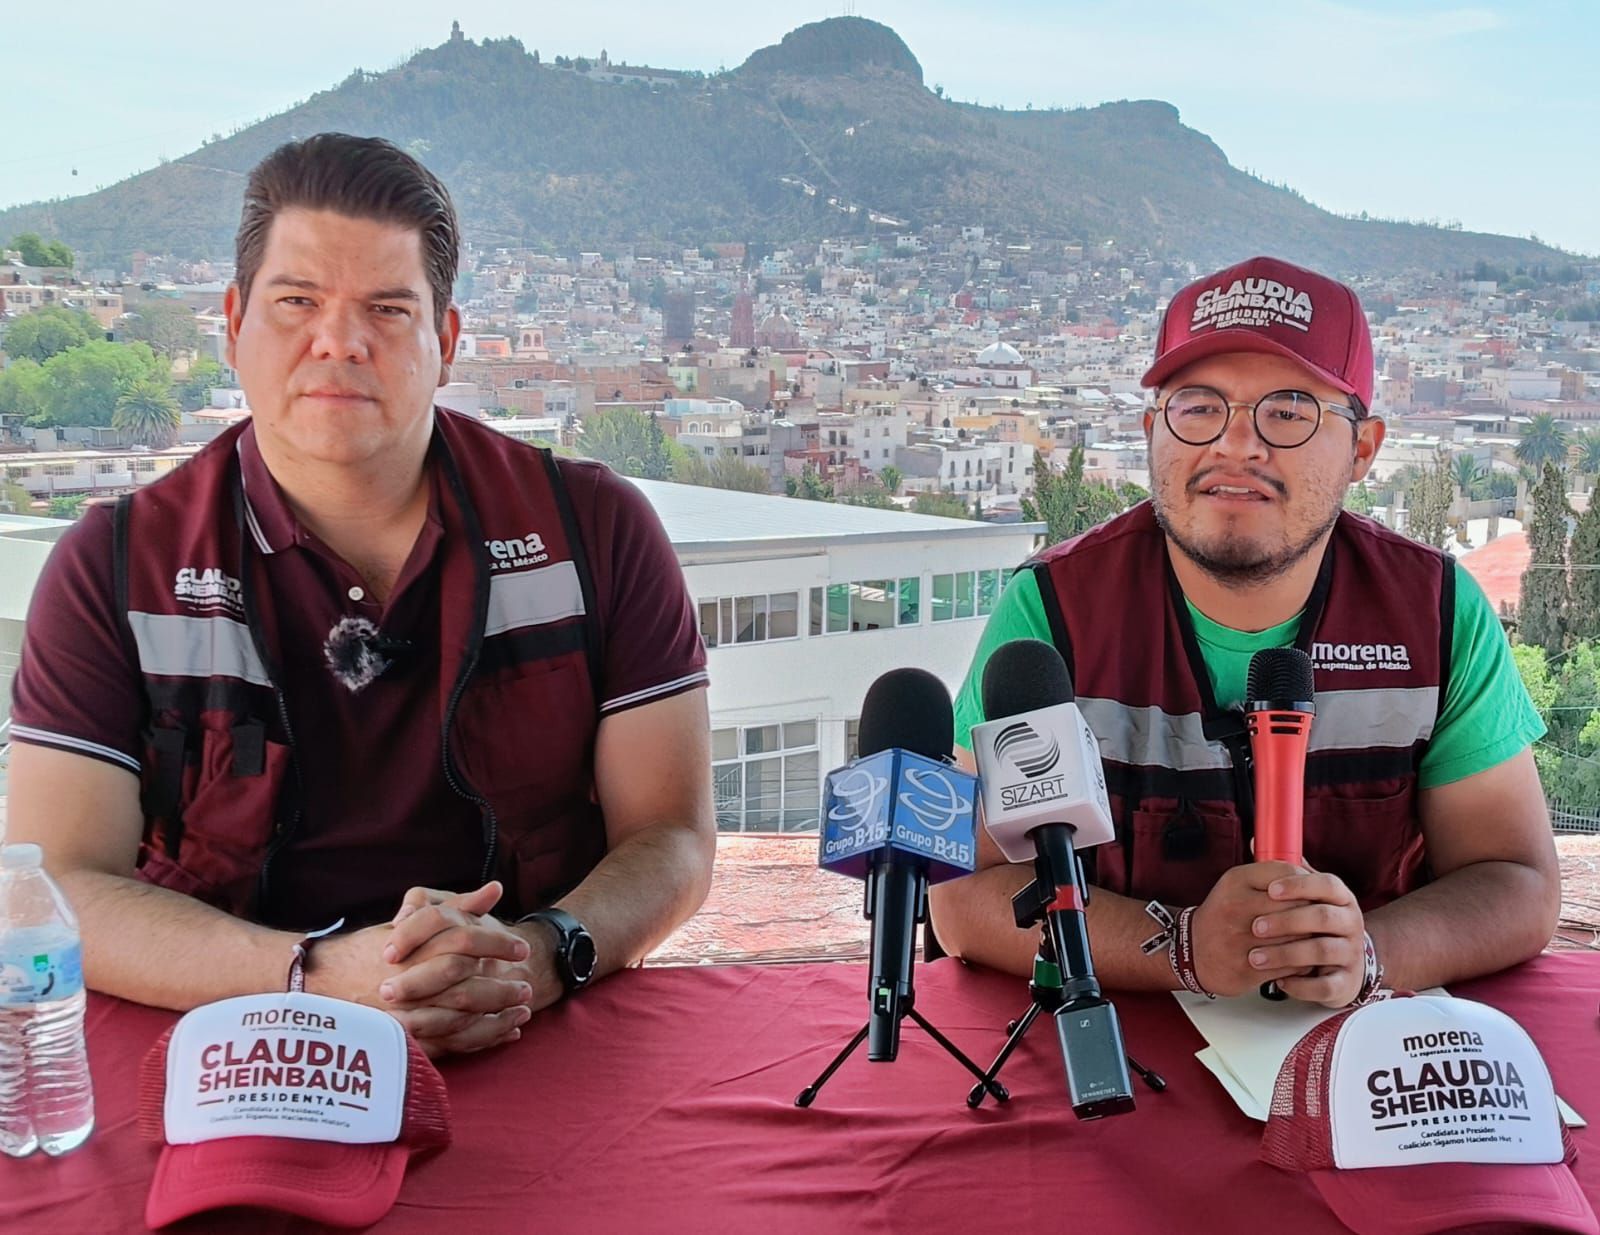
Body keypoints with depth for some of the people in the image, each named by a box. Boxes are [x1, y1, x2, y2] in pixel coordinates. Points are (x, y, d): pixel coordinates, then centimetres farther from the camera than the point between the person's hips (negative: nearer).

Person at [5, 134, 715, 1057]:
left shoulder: (598, 530, 0)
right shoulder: (115, 569, 0)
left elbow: (673, 839, 0)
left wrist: (539, 956, -21)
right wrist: (321, 977, -22)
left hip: (546, 1046, -1)